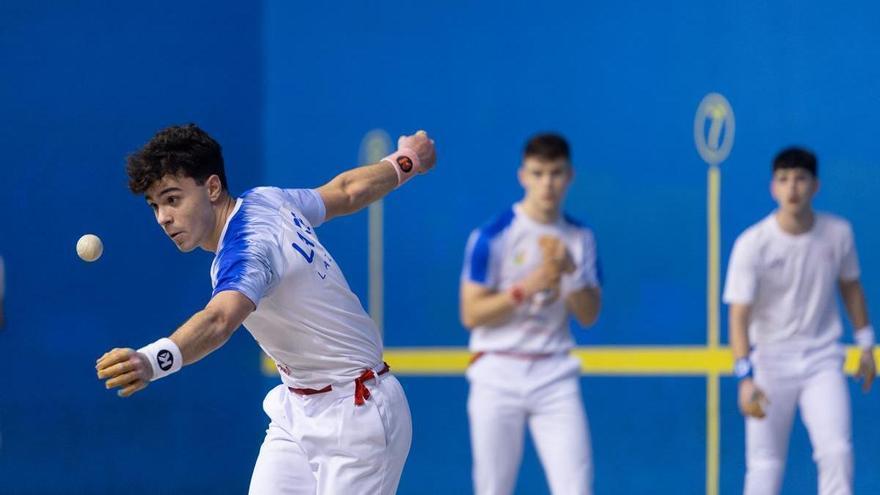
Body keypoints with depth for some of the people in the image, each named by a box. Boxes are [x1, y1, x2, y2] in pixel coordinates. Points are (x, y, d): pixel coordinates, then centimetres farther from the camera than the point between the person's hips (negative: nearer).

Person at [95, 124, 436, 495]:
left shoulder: (247, 249, -28)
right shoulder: (265, 201, -1)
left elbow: (219, 321, -49)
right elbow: (348, 191, 14)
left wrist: (152, 361, -68)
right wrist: (406, 160, 34)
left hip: (353, 414, -9)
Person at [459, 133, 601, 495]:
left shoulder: (580, 238, 8)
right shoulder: (492, 236, -5)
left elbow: (589, 315, 6)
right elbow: (471, 314, -7)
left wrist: (570, 271, -12)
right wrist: (526, 288, -19)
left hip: (555, 375, 3)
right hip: (498, 375, -2)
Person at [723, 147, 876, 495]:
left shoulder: (838, 233, -3)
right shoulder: (752, 244, -14)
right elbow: (739, 315, -17)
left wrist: (865, 343, 16)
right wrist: (745, 378, -27)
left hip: (822, 360, 2)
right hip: (770, 360, -2)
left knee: (837, 451, -14)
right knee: (765, 463, 0)